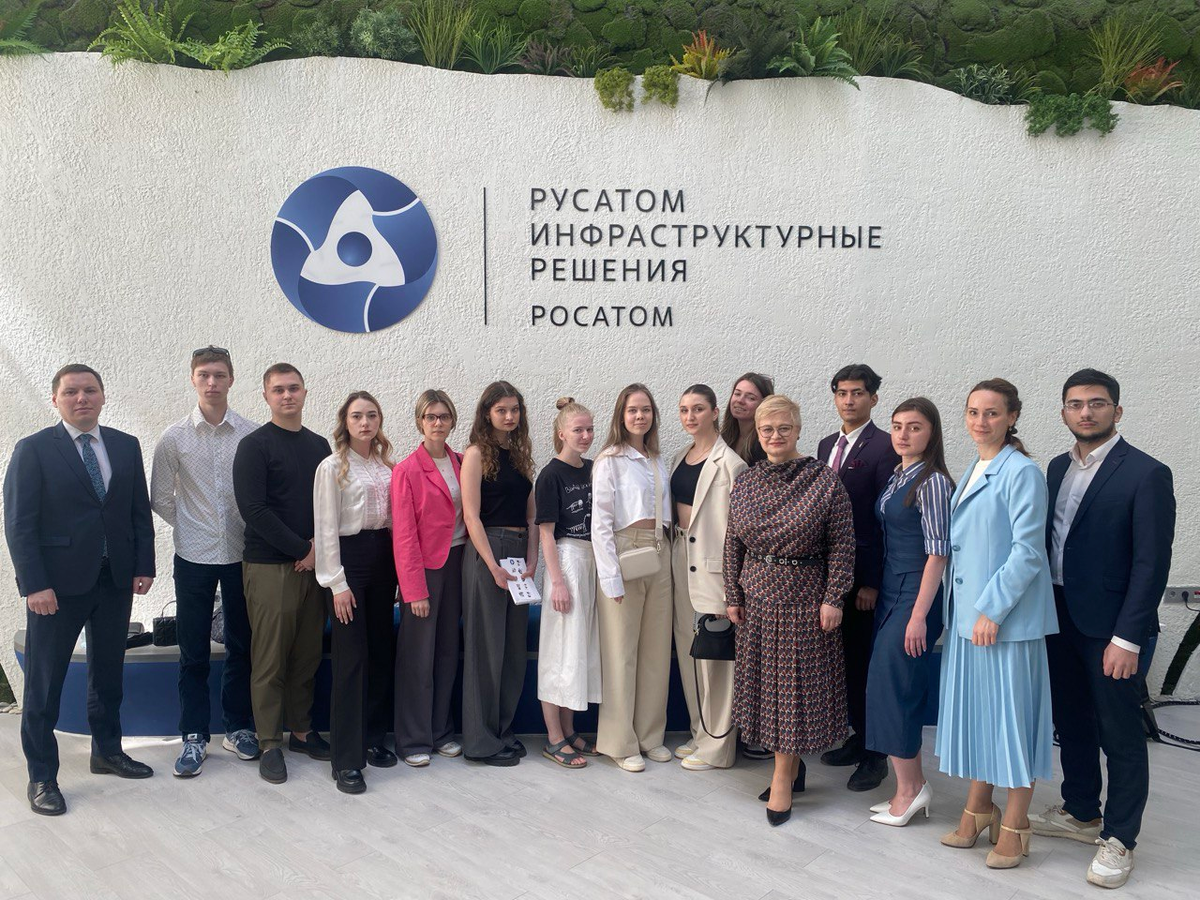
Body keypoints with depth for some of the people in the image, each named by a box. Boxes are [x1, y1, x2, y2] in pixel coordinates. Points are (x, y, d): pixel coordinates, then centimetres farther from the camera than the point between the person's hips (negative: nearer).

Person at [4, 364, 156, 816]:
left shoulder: (126, 446, 6)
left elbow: (140, 511, 9)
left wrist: (144, 566, 2)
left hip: (116, 579, 4)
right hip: (58, 583, -4)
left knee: (109, 671, 16)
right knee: (44, 682, 5)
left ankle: (107, 751, 33)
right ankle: (42, 776, 18)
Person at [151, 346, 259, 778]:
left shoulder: (252, 434, -4)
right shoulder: (175, 437, -2)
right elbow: (160, 498, 7)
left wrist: (250, 531, -1)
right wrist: (191, 528, 5)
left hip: (241, 555, 0)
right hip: (193, 557, 0)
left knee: (241, 646, 11)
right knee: (193, 652, 7)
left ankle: (238, 726, 26)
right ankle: (194, 736, 19)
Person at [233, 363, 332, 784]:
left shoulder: (319, 445, 13)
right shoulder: (254, 446, -4)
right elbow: (253, 508, -13)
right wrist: (301, 549, -13)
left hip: (312, 565, 5)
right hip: (269, 567, -5)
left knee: (307, 656, 11)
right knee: (269, 661, 1)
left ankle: (301, 731, 24)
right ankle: (270, 744, 11)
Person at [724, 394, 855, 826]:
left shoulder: (825, 480, -8)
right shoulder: (744, 482, 4)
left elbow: (842, 545, -8)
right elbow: (733, 544, 7)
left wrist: (833, 598, -11)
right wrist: (732, 596, 5)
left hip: (805, 597, -4)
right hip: (757, 597, 5)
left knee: (795, 682, 1)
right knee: (765, 679, 10)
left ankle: (783, 777, 12)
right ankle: (791, 765, 27)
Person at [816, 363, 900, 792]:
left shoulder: (884, 448, -11)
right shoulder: (826, 445, 13)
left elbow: (887, 521, -14)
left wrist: (873, 582, -16)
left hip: (863, 575, -7)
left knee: (865, 660, 1)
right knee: (843, 657, 15)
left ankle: (875, 754, 15)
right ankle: (858, 737, 30)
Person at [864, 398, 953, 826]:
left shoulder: (933, 482, -13)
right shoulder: (896, 477, 11)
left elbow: (938, 552, -16)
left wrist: (919, 615, -18)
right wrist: (874, 590, 12)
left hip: (915, 596, -8)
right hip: (889, 592, 8)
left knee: (893, 690, -3)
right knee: (900, 691, 11)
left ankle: (909, 790, 11)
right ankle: (912, 787, 22)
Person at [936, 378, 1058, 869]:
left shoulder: (1021, 472, -11)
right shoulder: (972, 472, 13)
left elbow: (1027, 551, -16)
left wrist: (993, 609, -18)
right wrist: (963, 607, 14)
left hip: (1006, 615, -8)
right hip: (967, 612, 8)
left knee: (1010, 712, 2)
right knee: (974, 709, 15)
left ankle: (1013, 827, 16)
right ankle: (977, 809, 29)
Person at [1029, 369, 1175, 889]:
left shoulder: (1146, 474, -12)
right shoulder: (1058, 468, 8)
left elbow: (1152, 563, -15)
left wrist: (1127, 638, -17)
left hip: (1110, 629, -6)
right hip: (1059, 619, 7)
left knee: (1120, 735, 5)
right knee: (1072, 723, 18)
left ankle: (1119, 838, 20)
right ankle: (1081, 813, 35)